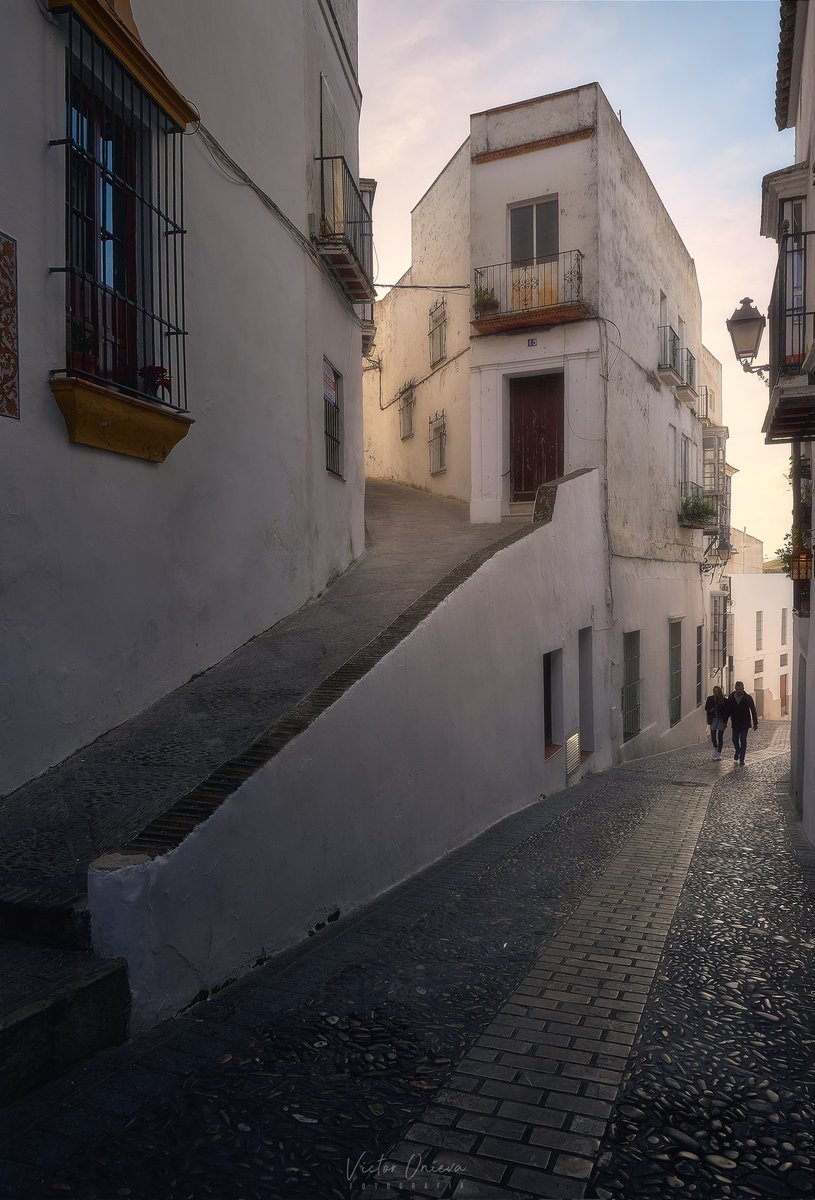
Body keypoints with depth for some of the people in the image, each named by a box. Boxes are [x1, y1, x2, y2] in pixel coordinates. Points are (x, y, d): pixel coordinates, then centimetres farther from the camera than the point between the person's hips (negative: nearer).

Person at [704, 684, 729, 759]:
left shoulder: (724, 700, -6)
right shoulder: (710, 699, 2)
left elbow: (726, 711, -5)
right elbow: (706, 708, 11)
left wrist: (725, 722, -8)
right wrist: (711, 710, -12)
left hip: (721, 720, -2)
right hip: (713, 719, 2)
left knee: (720, 737, -1)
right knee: (713, 736, 3)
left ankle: (719, 753, 7)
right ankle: (715, 748, 32)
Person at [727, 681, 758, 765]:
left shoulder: (748, 697, -9)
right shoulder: (731, 697, -3)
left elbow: (753, 711, -3)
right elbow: (728, 710, 6)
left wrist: (755, 723, -4)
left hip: (745, 723, -2)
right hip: (735, 723, 2)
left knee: (743, 741, -5)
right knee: (735, 739, 5)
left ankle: (741, 759, 0)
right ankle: (737, 751, 36)